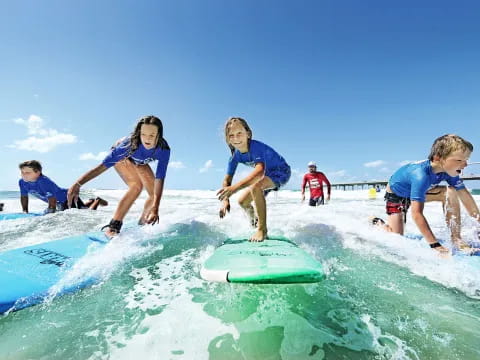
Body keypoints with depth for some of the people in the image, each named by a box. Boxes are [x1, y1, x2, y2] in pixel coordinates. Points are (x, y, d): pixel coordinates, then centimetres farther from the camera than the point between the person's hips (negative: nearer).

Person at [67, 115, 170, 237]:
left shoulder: (164, 149, -37)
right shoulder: (130, 143, -43)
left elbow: (160, 179, -41)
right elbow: (103, 165, -41)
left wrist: (155, 208, -49)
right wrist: (77, 184, -44)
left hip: (139, 162, 4)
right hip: (121, 155, -4)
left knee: (155, 193, -5)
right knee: (137, 185, -30)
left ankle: (142, 225, 19)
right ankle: (112, 227, -26)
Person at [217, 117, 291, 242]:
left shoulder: (257, 147, -35)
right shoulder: (235, 156, -13)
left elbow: (260, 171, -52)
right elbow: (227, 180, -10)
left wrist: (235, 187, -63)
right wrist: (225, 200, -27)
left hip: (281, 172, -7)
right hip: (266, 175, 8)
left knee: (255, 187, -36)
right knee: (242, 201, 3)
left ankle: (262, 229, -24)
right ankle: (254, 223, 34)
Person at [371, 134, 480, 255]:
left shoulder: (449, 171, -19)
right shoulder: (421, 175, -42)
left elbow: (465, 195, -7)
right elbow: (416, 214, -44)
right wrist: (436, 245, -43)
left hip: (416, 191, 7)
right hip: (396, 195, -7)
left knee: (451, 192, -17)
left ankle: (456, 240, -9)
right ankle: (378, 223, 19)